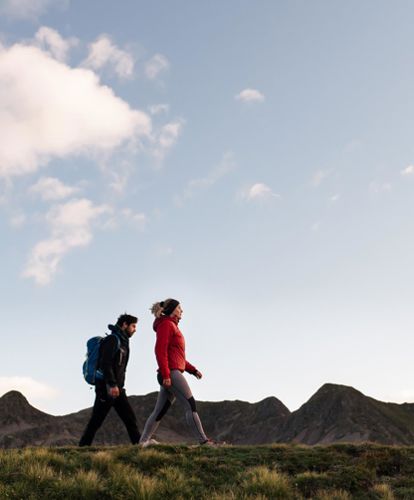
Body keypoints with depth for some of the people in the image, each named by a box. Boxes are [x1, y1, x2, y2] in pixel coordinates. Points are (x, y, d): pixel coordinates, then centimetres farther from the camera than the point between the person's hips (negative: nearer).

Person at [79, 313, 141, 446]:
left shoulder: (123, 342, 20)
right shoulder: (113, 339, -9)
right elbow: (105, 363, -20)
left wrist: (119, 386, 17)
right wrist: (112, 384, -26)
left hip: (117, 389, 9)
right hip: (106, 389, -9)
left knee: (130, 419, 2)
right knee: (96, 421, -4)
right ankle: (83, 446, 3)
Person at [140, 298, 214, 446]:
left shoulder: (172, 326, 24)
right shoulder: (166, 324, -4)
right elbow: (160, 350, -15)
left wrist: (193, 370, 18)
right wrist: (166, 375, -21)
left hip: (172, 374, 10)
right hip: (171, 372, -10)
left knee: (160, 410, 10)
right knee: (190, 405, -12)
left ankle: (144, 440, 14)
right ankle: (203, 440, -14)